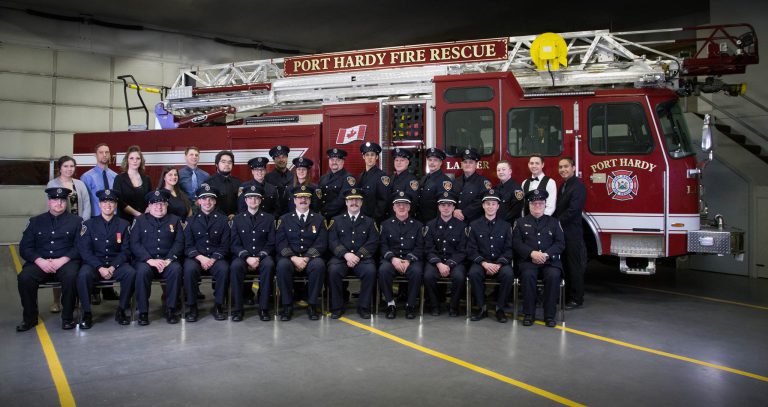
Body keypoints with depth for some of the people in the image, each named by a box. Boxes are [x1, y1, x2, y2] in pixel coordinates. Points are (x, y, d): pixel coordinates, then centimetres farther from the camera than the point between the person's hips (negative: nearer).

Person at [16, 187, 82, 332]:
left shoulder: (76, 221, 10)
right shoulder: (36, 221, 16)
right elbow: (24, 247, 9)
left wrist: (62, 260, -15)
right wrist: (39, 261, -9)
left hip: (66, 262, -2)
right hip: (40, 263, 3)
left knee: (71, 276, -34)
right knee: (24, 277, -27)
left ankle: (68, 317, -15)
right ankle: (30, 318, -6)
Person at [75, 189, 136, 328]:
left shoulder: (123, 224, 7)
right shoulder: (89, 224, 5)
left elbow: (126, 250, 3)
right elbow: (85, 250, -2)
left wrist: (113, 267, -14)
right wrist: (100, 268, -16)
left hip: (117, 264, 1)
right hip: (94, 264, 0)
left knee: (131, 273, -30)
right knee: (83, 274, -33)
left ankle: (121, 310, -13)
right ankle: (87, 313, -16)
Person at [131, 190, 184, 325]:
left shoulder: (175, 220, 14)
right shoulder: (139, 220, 12)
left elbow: (179, 243, 4)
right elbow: (135, 244, 1)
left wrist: (168, 260, -13)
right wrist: (150, 260, -14)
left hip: (168, 260, 1)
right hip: (145, 260, 0)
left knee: (176, 269, -32)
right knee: (142, 271, -33)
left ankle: (170, 309, -20)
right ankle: (143, 311, -20)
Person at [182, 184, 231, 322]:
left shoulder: (222, 219, 7)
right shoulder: (192, 220, 9)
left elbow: (225, 246, 3)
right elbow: (188, 246, 3)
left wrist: (213, 259, -12)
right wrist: (200, 258, -13)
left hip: (216, 257, 0)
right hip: (196, 257, 0)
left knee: (224, 269, -31)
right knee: (189, 269, -32)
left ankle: (218, 306, -15)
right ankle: (191, 307, -16)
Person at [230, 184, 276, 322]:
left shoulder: (269, 218, 12)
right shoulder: (237, 219, 13)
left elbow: (271, 243, 5)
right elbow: (235, 244, 5)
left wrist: (258, 258, -12)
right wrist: (247, 257, -13)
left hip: (263, 256, 0)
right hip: (243, 256, 1)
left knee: (269, 265, -34)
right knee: (235, 266, -33)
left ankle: (264, 308, -26)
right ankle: (237, 309, -22)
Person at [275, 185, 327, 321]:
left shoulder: (319, 219, 12)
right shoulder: (284, 219, 13)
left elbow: (321, 243, 1)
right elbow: (281, 243, 2)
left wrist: (306, 258, -14)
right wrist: (293, 258, -16)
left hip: (311, 257, 0)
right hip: (289, 257, 0)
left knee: (319, 265, -34)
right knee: (282, 265, -34)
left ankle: (312, 305, -18)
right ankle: (287, 306, -18)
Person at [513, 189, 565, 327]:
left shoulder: (553, 222, 16)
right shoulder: (521, 222, 14)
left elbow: (560, 243, 6)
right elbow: (517, 242, 3)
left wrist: (546, 254, -12)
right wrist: (532, 253, -13)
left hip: (550, 260, 1)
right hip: (528, 260, 0)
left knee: (553, 275, -31)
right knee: (528, 275, -32)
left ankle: (549, 315, -18)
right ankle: (528, 314, -18)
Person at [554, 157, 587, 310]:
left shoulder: (578, 186, -10)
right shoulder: (563, 186, 16)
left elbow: (573, 210, -18)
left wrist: (557, 222, -13)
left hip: (572, 233, -8)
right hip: (560, 231, 8)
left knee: (575, 266, 0)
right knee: (564, 265, 11)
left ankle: (576, 299, 7)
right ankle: (565, 296, 19)